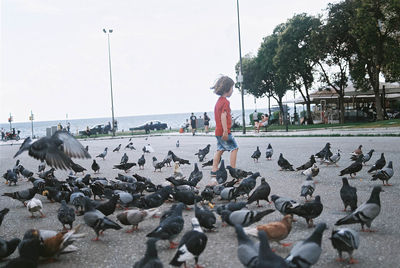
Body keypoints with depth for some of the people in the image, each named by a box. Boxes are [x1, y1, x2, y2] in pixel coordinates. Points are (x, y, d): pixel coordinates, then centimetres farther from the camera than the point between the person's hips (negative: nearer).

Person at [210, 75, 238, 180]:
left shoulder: (219, 100, 15)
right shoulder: (225, 101, -15)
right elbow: (223, 116, -23)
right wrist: (225, 131, -26)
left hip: (218, 131, 9)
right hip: (224, 132, -9)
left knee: (220, 149, 14)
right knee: (234, 148, -2)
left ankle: (214, 170, 14)